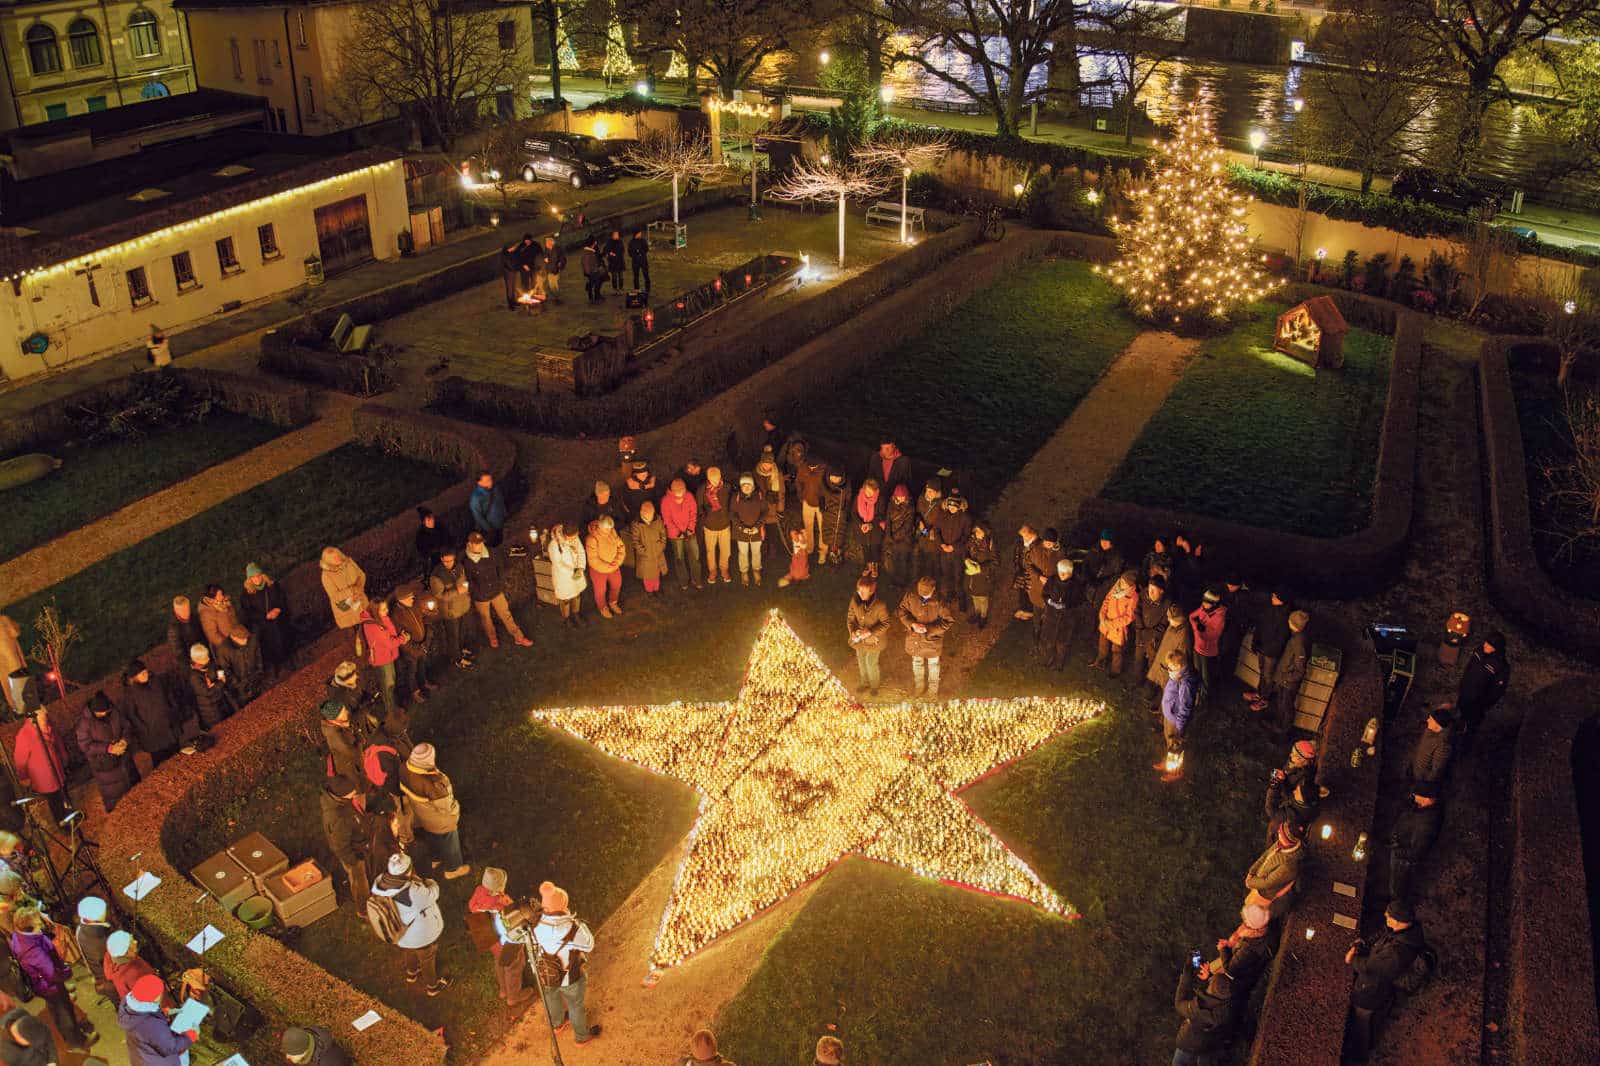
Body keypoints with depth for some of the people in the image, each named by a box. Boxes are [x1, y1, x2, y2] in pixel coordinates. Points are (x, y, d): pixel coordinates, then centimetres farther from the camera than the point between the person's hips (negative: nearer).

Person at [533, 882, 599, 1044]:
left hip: (546, 976, 4)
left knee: (551, 1000, 34)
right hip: (570, 977, -3)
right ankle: (582, 1035, 48)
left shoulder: (536, 925, -27)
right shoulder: (573, 928, -37)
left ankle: (557, 1023, 62)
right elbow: (589, 946, -18)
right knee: (576, 1006, 25)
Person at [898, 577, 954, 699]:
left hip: (932, 640, -3)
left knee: (933, 664, 22)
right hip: (914, 638, 3)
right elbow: (901, 611, -7)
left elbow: (948, 621, -20)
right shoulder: (911, 596, -20)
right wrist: (912, 624, -24)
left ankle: (933, 689, 47)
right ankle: (919, 686, 53)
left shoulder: (939, 602, -28)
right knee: (917, 662, 27)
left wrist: (928, 628, -27)